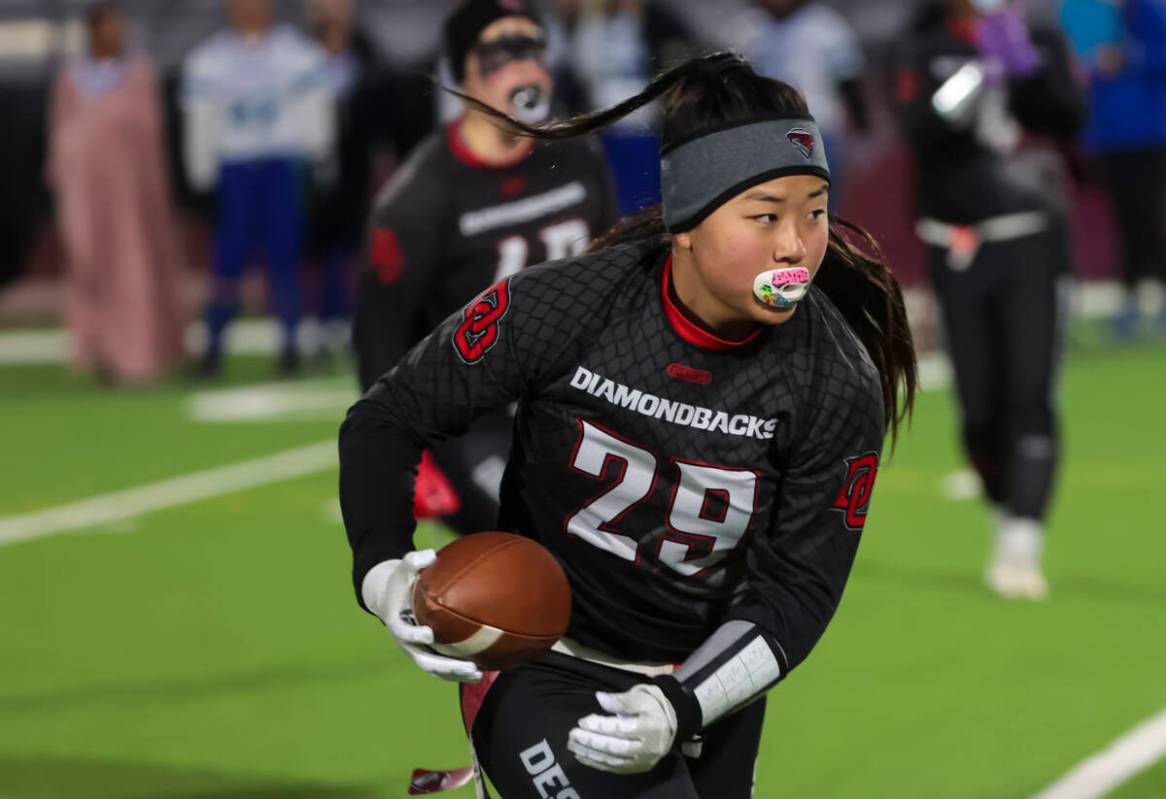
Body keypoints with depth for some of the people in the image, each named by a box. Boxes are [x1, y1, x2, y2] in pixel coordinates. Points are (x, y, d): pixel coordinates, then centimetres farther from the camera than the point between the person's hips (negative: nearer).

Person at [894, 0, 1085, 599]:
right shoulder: (929, 54, 3)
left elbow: (1068, 121, -9)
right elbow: (920, 131, -14)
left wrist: (1026, 67, -23)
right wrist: (979, 72, -25)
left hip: (1031, 242, 0)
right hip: (959, 251, 1)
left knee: (1030, 395, -11)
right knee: (980, 408, 3)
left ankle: (1022, 548, -14)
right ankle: (1007, 516, 26)